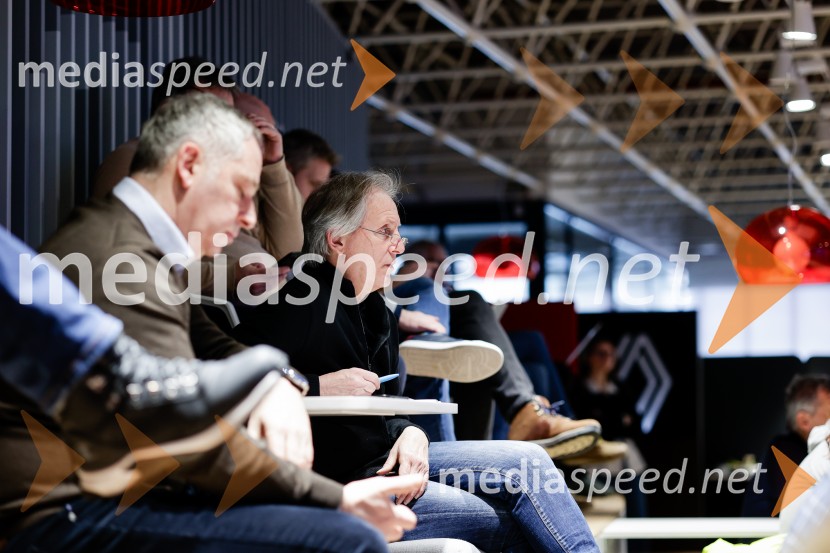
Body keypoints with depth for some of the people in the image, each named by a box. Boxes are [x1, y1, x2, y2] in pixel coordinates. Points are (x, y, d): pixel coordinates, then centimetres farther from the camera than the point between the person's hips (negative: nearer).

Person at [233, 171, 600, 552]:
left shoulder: (372, 308, 15)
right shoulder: (296, 306, -15)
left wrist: (409, 433, -2)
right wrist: (316, 387, -29)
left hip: (388, 458, 9)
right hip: (338, 485, -9)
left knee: (529, 462, -3)